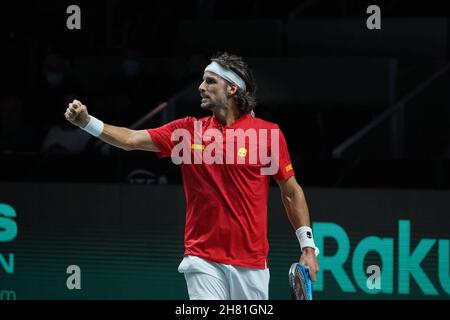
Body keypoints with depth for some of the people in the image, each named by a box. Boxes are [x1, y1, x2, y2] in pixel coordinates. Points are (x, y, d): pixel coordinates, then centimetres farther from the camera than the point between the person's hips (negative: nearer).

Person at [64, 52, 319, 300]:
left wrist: (308, 246, 2)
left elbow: (292, 192, 5)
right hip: (203, 260, 1)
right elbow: (131, 139, -1)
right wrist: (87, 122, -14)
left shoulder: (269, 133, -1)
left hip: (251, 262, -1)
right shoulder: (188, 130, 5)